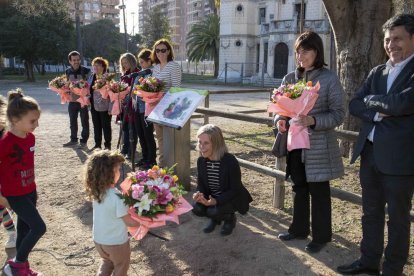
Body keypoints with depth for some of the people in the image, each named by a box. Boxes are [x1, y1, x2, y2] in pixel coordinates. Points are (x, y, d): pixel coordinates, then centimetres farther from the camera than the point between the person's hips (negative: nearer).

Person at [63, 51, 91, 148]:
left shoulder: (86, 71, -9)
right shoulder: (68, 72, 6)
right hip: (72, 100, 5)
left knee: (84, 122, 5)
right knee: (73, 122, 15)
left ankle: (84, 141, 16)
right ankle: (73, 140, 29)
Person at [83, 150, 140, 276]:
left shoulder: (96, 192, -10)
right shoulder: (116, 197, -31)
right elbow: (129, 222, -22)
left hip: (98, 240, 6)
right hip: (116, 243, -6)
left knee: (107, 262, 33)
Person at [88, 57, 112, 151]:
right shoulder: (92, 77, 9)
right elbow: (88, 89, 20)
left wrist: (111, 107, -19)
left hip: (104, 107, -7)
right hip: (94, 106, 7)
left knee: (106, 126, 5)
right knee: (96, 125, 14)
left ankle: (107, 145, 17)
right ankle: (97, 144, 27)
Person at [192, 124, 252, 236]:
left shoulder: (230, 161, -26)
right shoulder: (201, 161, -9)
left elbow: (235, 190, -21)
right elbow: (201, 184, 1)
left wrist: (216, 201, -34)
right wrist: (199, 194, -23)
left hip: (232, 198, -5)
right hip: (211, 197, 5)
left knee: (213, 211, -29)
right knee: (196, 208, -20)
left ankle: (230, 218, 7)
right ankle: (215, 218, 14)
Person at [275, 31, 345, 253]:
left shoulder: (330, 79, -8)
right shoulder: (289, 78, 5)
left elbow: (338, 114, -10)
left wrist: (313, 121, -25)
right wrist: (280, 120, -12)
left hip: (319, 145, -4)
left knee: (318, 191, 6)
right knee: (299, 188, 17)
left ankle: (321, 236, 23)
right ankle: (299, 229, 33)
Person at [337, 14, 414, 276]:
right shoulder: (377, 72, 11)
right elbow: (355, 105, 5)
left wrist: (372, 100, -8)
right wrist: (376, 114, -13)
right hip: (369, 152, 6)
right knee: (371, 211, 18)